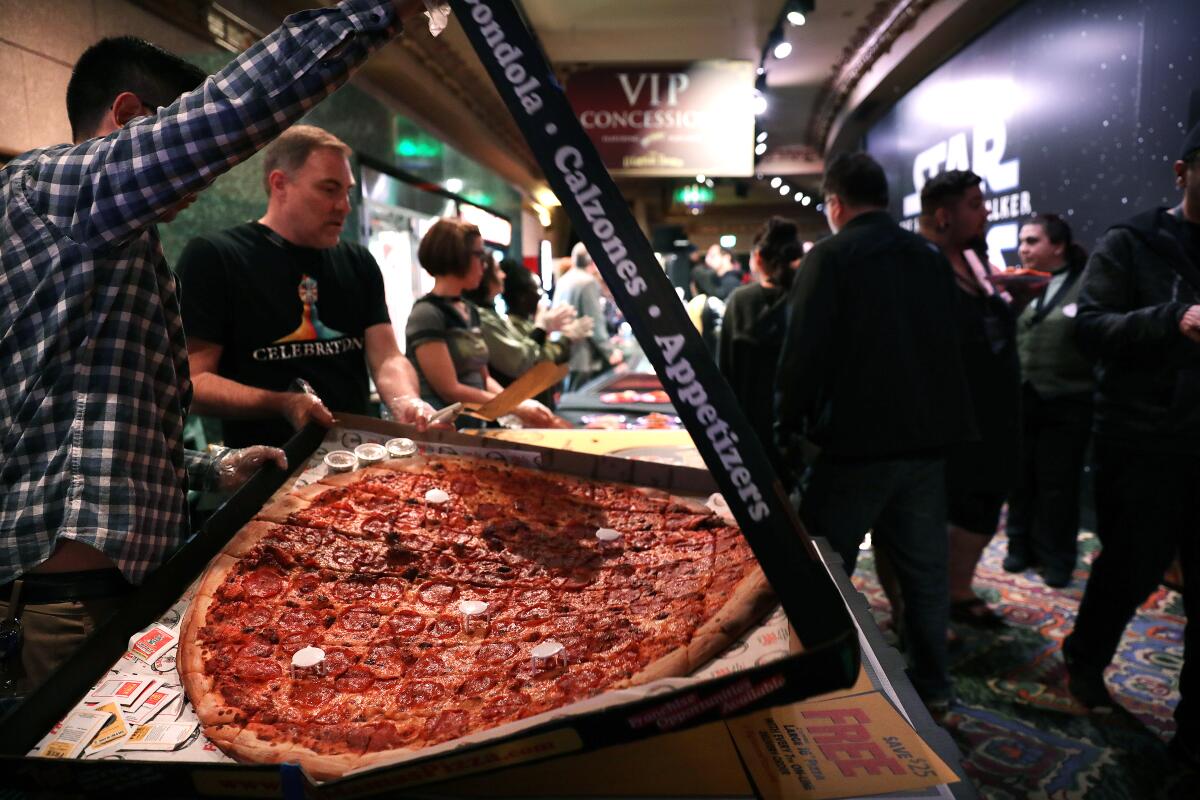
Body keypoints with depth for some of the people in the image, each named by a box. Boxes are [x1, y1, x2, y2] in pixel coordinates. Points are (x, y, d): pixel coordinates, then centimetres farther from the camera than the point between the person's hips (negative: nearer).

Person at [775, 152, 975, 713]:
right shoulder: (930, 257, 10)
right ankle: (932, 688, 25)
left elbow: (804, 351, -14)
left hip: (860, 438, -6)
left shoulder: (831, 256, -9)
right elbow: (949, 344, 16)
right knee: (925, 568, 14)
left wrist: (789, 429, -5)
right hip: (928, 436, 6)